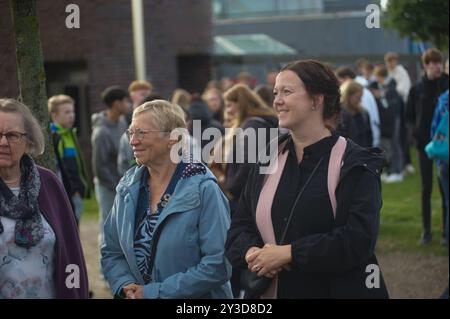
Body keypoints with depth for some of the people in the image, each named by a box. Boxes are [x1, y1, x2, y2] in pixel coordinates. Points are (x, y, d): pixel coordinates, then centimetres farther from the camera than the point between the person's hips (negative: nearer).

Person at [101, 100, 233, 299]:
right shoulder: (128, 187, 0)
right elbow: (111, 252, 6)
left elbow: (218, 264, -22)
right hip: (137, 295, 4)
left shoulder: (203, 188, -16)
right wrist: (125, 286, -14)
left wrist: (155, 292, -22)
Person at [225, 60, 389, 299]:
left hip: (338, 289, -4)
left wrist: (289, 253, -21)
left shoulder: (355, 164, -9)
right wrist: (251, 252, -15)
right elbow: (240, 227, 7)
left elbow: (359, 240, -19)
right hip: (270, 291, 5)